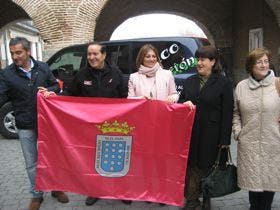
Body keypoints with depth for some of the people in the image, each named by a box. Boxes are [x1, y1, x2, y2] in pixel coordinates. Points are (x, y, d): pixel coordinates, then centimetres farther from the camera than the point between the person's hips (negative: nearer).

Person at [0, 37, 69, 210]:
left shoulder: (43, 68, -1)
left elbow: (56, 86, 7)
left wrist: (48, 90, -14)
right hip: (25, 127, -1)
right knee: (32, 163, 10)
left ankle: (56, 189, 35)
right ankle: (37, 195, 31)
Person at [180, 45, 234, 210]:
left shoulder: (224, 83, -3)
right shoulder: (190, 81, 11)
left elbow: (227, 113, -5)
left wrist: (225, 140, -9)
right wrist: (185, 103, -9)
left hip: (210, 135, -3)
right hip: (190, 133, 4)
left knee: (207, 167, 8)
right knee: (190, 165, 6)